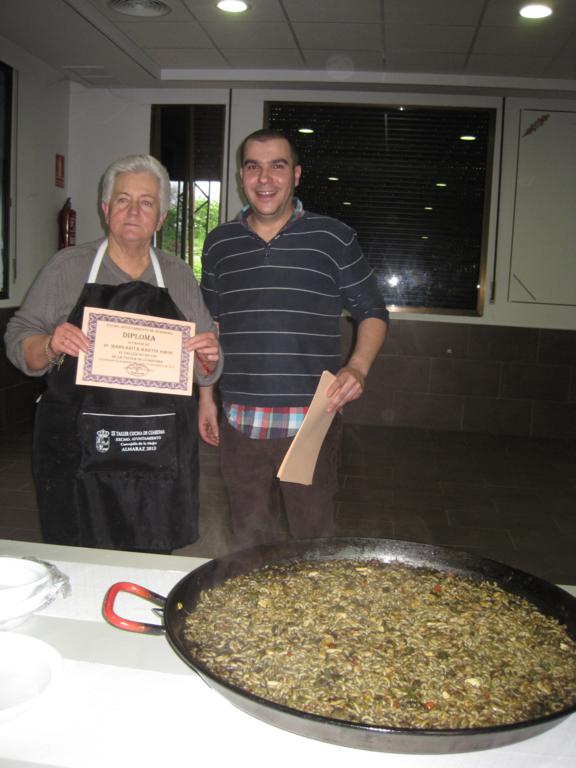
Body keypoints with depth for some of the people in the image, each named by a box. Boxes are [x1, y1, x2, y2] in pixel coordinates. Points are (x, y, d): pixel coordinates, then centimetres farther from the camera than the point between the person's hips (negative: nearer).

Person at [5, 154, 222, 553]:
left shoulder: (179, 276, 11)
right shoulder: (67, 267, 4)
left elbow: (205, 373, 16)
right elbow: (18, 344, 5)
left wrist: (208, 359, -6)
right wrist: (50, 345, -16)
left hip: (159, 457, 2)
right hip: (79, 456, -1)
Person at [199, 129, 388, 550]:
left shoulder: (334, 238, -1)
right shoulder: (219, 243, 8)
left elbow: (373, 312, 4)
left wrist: (358, 367, -14)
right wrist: (206, 396, 14)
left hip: (313, 420, -3)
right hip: (239, 420, 3)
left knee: (315, 541, 7)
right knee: (248, 539, 16)